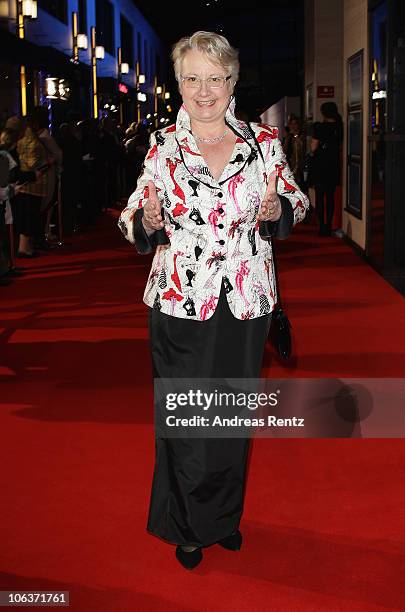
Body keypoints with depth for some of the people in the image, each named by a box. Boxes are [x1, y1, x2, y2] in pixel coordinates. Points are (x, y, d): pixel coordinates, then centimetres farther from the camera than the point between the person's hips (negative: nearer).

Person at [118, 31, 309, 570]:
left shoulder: (263, 141, 1)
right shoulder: (162, 147, -1)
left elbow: (295, 202, 10)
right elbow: (136, 225, 3)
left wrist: (278, 208, -13)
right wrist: (148, 220, -20)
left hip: (245, 302, 2)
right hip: (180, 303, -1)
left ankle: (225, 516, 37)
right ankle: (187, 527, 28)